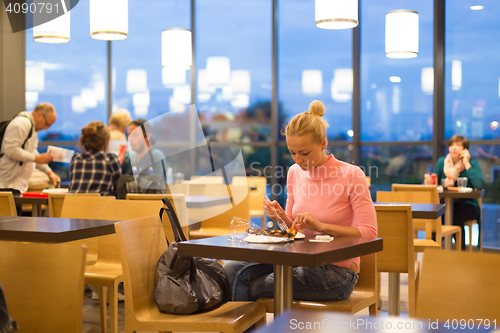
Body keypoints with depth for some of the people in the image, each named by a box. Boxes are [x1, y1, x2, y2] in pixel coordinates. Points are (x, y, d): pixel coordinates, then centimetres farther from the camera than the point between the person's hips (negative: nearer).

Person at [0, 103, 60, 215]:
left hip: (18, 184, 10)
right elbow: (10, 149, -23)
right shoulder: (22, 123, -13)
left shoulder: (31, 126, 20)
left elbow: (32, 152, 28)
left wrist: (49, 171, 19)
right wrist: (36, 158, -20)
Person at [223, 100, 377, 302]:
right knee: (232, 268, -14)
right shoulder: (295, 173, 6)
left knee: (253, 287, -17)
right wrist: (283, 217, -6)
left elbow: (369, 233, -14)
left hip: (336, 272, -6)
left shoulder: (350, 175, -11)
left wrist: (321, 226, -22)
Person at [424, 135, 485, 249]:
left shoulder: (472, 163, -2)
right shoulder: (442, 162, 7)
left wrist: (466, 164, -16)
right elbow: (433, 182, 5)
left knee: (456, 214, -34)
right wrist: (429, 181, -20)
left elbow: (480, 185, -20)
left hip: (468, 205, -2)